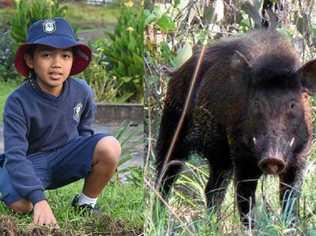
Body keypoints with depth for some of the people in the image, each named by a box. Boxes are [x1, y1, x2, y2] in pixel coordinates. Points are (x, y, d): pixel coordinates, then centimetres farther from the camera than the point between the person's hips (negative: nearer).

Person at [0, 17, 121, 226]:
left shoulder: (82, 91, -10)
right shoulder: (18, 102, -22)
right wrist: (39, 199, -42)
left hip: (66, 159, 3)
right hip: (30, 161, -3)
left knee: (110, 147, -25)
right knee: (20, 203, -34)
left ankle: (86, 203, 0)